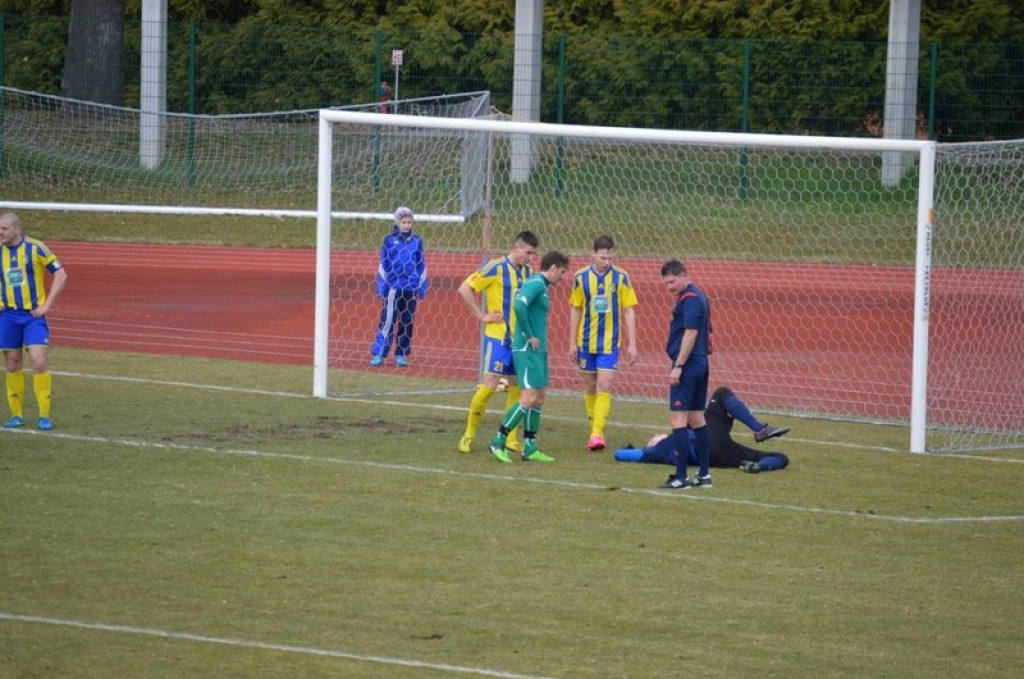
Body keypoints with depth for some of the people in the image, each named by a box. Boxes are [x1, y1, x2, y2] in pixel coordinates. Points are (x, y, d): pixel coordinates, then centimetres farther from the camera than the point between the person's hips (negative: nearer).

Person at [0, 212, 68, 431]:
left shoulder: (35, 248, -8)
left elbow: (61, 275, -4)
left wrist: (47, 305, -9)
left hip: (33, 314, -4)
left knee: (39, 362, -12)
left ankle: (44, 416, -5)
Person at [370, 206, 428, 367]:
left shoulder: (416, 241, 5)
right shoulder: (389, 240, -1)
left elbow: (421, 266, 11)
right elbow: (383, 265, 2)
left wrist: (422, 288, 7)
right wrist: (381, 287, -2)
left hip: (410, 288, 3)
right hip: (393, 287, -3)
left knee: (407, 322, 7)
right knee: (388, 321, -6)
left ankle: (401, 355, 16)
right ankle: (378, 355, -4)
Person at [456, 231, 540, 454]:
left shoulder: (528, 272, 10)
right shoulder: (495, 268, -10)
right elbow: (464, 289, -12)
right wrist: (481, 316, -11)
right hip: (497, 337, -6)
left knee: (516, 386, 6)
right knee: (490, 384, -10)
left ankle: (510, 438, 13)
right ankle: (469, 434, 2)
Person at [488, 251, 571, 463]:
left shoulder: (541, 285, 16)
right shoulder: (536, 284, -13)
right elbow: (519, 305, -29)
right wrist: (529, 336, -20)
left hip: (537, 350, 10)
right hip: (528, 350, -10)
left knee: (538, 398, 10)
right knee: (529, 399, -12)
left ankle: (530, 448, 14)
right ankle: (498, 441, -5)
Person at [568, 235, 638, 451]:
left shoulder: (621, 278, -4)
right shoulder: (580, 277, -1)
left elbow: (628, 312, 1)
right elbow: (575, 310, 7)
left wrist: (632, 344, -2)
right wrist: (573, 343, 7)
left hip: (610, 343, -2)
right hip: (586, 342, 2)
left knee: (604, 386, -11)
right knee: (590, 386, 10)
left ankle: (598, 433, -15)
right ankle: (594, 429, 24)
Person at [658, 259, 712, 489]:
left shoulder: (690, 299, -15)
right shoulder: (698, 296, 16)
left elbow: (690, 333, -21)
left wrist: (678, 366, -21)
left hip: (688, 366, -10)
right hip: (700, 365, 10)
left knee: (678, 417, -8)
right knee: (696, 417, 14)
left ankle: (681, 477, -9)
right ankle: (704, 475, 16)